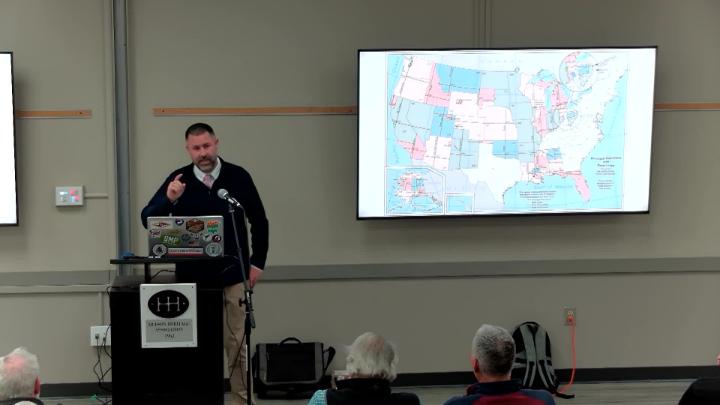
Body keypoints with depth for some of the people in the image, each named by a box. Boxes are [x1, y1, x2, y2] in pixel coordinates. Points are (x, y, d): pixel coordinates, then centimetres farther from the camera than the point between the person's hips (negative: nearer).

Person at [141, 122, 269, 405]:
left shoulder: (238, 177, 0)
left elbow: (259, 222, 8)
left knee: (236, 344, 5)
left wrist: (257, 262, 3)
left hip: (232, 275, 0)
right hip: (192, 276, 1)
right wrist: (168, 199, -23)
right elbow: (148, 220, -5)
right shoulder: (178, 179, -1)